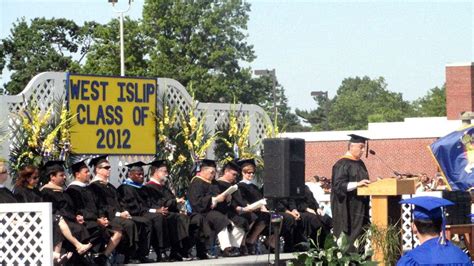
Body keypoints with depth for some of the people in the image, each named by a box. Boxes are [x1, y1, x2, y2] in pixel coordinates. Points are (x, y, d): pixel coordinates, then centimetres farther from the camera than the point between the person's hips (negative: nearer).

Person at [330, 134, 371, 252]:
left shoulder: (360, 163, 15)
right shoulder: (342, 164, -12)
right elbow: (338, 185, -20)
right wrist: (357, 184, -30)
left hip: (360, 206, 9)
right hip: (348, 209, -9)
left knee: (360, 235, 6)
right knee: (350, 238, -9)